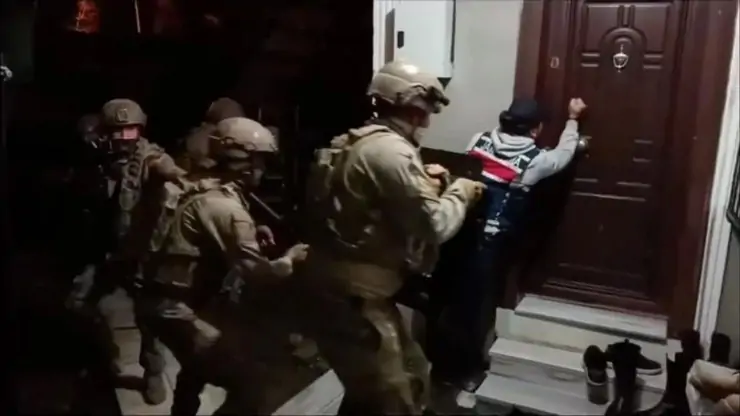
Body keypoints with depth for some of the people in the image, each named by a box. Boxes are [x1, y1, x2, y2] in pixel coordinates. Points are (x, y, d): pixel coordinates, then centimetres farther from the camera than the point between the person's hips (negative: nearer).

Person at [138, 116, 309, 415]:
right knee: (248, 387, -11)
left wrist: (253, 237, 5)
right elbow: (256, 274, -21)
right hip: (176, 308, -10)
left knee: (202, 360, 37)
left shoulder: (201, 189, 6)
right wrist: (289, 260, -3)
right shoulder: (226, 208, -22)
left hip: (170, 298, 10)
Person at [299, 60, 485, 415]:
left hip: (344, 289, 10)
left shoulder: (360, 144, 14)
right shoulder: (392, 151, -17)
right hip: (348, 296, -10)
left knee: (413, 376, 22)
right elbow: (434, 226, -17)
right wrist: (459, 191, 1)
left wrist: (424, 183, 15)